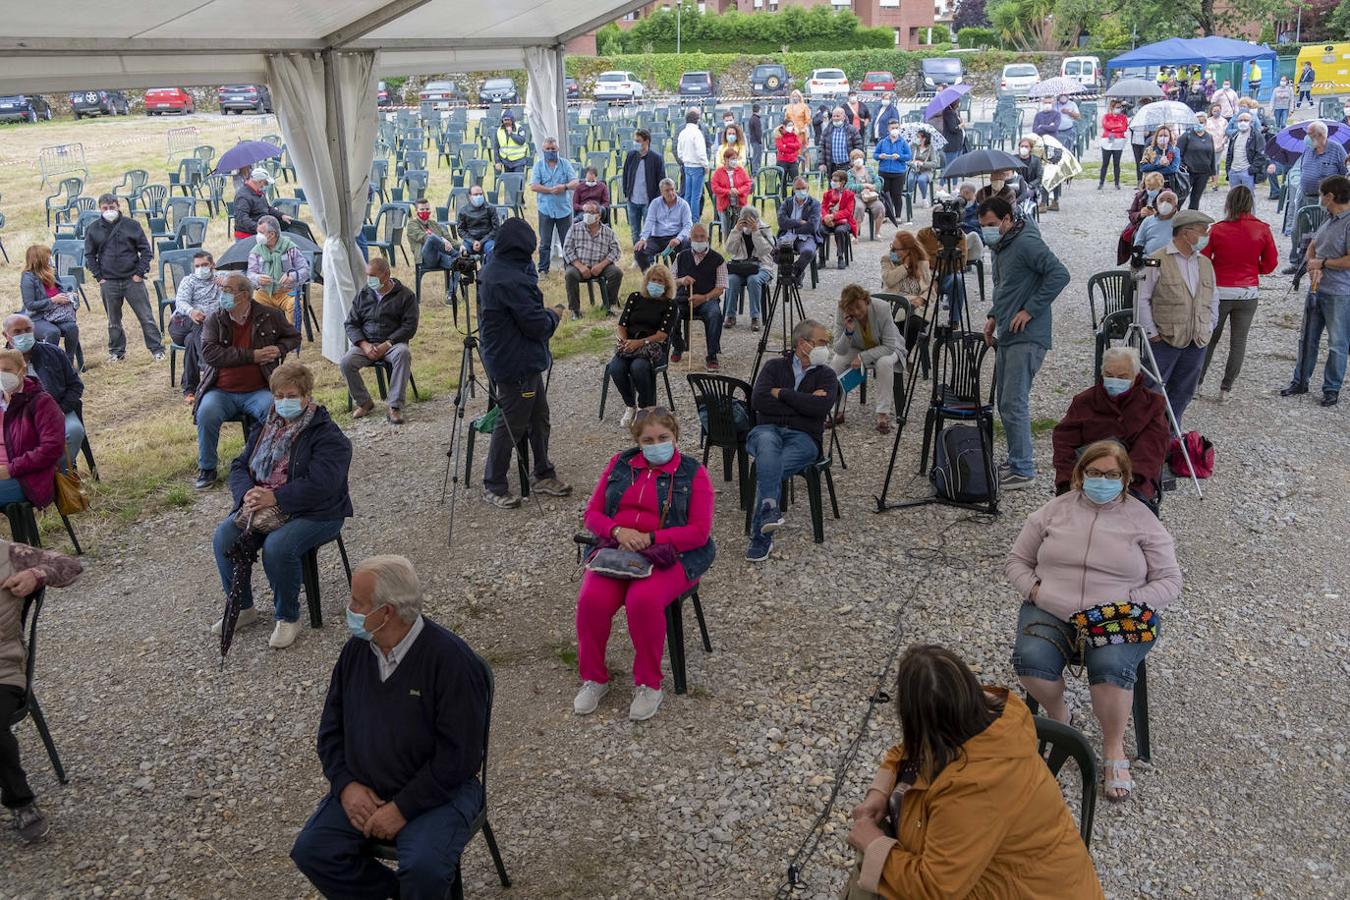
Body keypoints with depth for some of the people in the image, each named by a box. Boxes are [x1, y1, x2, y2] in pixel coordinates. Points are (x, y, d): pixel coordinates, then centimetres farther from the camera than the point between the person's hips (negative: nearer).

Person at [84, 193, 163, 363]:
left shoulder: (132, 225, 0)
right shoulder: (93, 229, 5)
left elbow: (145, 249, 3)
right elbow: (89, 255, 11)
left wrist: (140, 273, -5)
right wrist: (98, 277, 2)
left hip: (133, 280, -2)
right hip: (108, 282, 2)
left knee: (146, 316, -2)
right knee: (113, 320, 10)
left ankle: (157, 349, 4)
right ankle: (116, 351, 22)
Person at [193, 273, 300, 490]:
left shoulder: (270, 316, 4)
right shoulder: (214, 320, 2)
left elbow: (294, 337, 19)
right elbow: (209, 353, -12)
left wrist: (279, 349, -4)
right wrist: (252, 356, -17)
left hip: (257, 391, 0)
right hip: (221, 392, 0)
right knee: (206, 413, -28)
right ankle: (206, 468, -7)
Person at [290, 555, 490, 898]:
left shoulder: (451, 659, -19)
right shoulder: (356, 650, 1)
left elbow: (459, 754, -19)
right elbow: (331, 726, 10)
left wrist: (402, 808, -19)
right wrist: (346, 784, -5)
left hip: (435, 793, -6)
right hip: (362, 790, 6)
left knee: (424, 871, -29)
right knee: (310, 851, -13)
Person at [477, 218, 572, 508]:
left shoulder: (491, 270, 6)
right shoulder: (512, 280, -26)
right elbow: (536, 324, -22)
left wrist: (544, 315, 11)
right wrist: (553, 316, -3)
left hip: (525, 361, 10)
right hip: (516, 362, -10)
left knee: (539, 417, 18)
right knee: (511, 424, 2)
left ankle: (543, 475, 30)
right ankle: (493, 486, 15)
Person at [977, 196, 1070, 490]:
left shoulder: (1026, 243, -14)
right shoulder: (1000, 247, 17)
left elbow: (1059, 275, -22)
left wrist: (1030, 310, -20)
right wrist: (994, 316, 15)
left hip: (1026, 338, -10)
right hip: (1007, 337, 10)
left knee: (1014, 404, -11)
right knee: (1005, 404, 13)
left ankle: (1023, 471, -5)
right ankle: (1015, 463, 23)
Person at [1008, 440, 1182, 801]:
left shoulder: (1142, 519, 6)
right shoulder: (1055, 510, 10)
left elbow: (1169, 581, 4)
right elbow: (1017, 561, 16)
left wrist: (1126, 606, -11)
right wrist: (1034, 590, -4)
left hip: (1118, 621, -2)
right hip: (1050, 611, 2)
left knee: (1110, 665, -34)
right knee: (1030, 658, -29)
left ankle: (1114, 749, -9)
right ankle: (1059, 717, 4)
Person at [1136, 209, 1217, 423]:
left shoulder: (1205, 263, 13)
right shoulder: (1157, 260, -8)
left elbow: (1213, 300, 21)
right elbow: (1142, 299, -9)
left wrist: (1209, 329, 9)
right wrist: (1152, 333, -11)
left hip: (1197, 343, 6)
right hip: (1164, 341, -6)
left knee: (1183, 393, 11)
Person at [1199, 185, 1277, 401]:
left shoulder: (1217, 229, -11)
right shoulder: (1262, 230, -6)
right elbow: (1271, 263, 2)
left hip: (1220, 292, -1)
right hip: (1248, 293, 1)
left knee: (1210, 338, 14)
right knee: (1238, 342, 8)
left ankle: (1196, 381, 19)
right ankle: (1226, 388, 11)